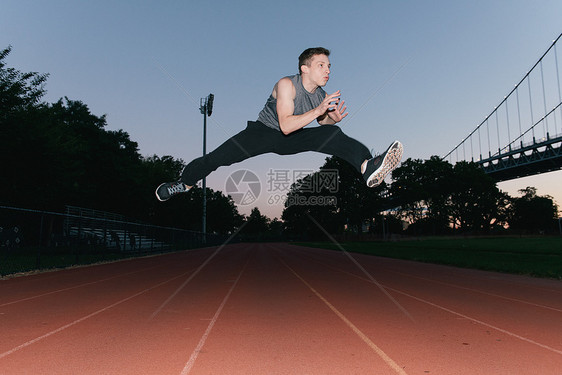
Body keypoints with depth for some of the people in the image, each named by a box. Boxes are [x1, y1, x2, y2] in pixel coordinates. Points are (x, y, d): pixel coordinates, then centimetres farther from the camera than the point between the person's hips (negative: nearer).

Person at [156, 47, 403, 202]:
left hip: (292, 139, 3)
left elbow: (322, 121, 12)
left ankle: (368, 166, -43)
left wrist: (334, 118, -11)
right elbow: (286, 125, -32)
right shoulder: (286, 85, -22)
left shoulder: (323, 96, -6)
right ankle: (185, 183, 9)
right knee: (219, 157, -16)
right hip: (264, 132, -3)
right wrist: (318, 110, -38)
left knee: (332, 134, -21)